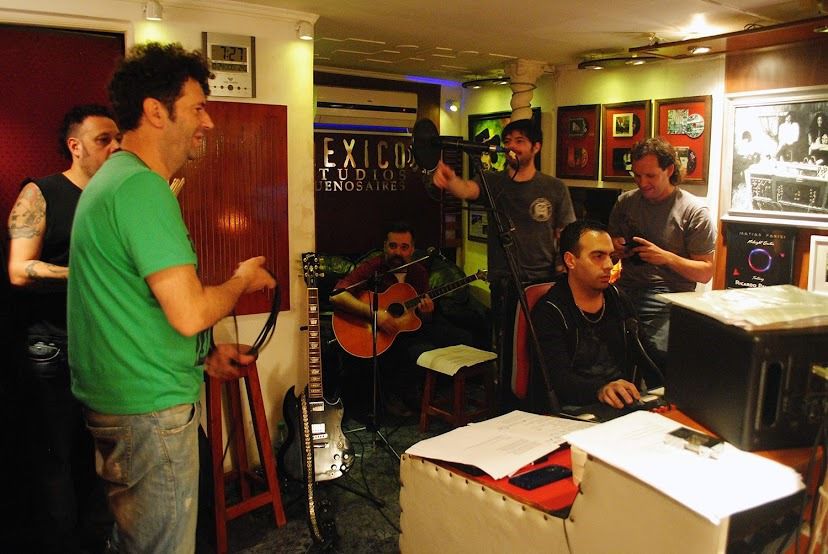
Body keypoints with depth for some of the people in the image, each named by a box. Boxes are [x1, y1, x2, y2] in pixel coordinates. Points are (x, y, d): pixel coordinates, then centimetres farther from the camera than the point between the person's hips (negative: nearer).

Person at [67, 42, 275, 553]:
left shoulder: (114, 177, 13)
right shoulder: (143, 187, -21)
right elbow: (189, 312, -27)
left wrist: (204, 354, 14)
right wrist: (243, 279, -7)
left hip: (121, 400, 11)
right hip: (151, 410, -11)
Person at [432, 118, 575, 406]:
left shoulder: (555, 188, 4)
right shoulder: (493, 182, 3)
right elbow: (467, 189, -20)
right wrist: (450, 180, -44)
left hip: (545, 282, 0)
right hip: (505, 284, 0)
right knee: (506, 351, 5)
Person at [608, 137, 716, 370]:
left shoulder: (694, 211, -1)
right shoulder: (625, 202, 12)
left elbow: (705, 272, -1)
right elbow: (610, 243, 26)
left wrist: (666, 257, -17)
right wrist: (615, 248, 1)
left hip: (668, 297, -3)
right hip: (625, 291, 3)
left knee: (659, 359, -26)